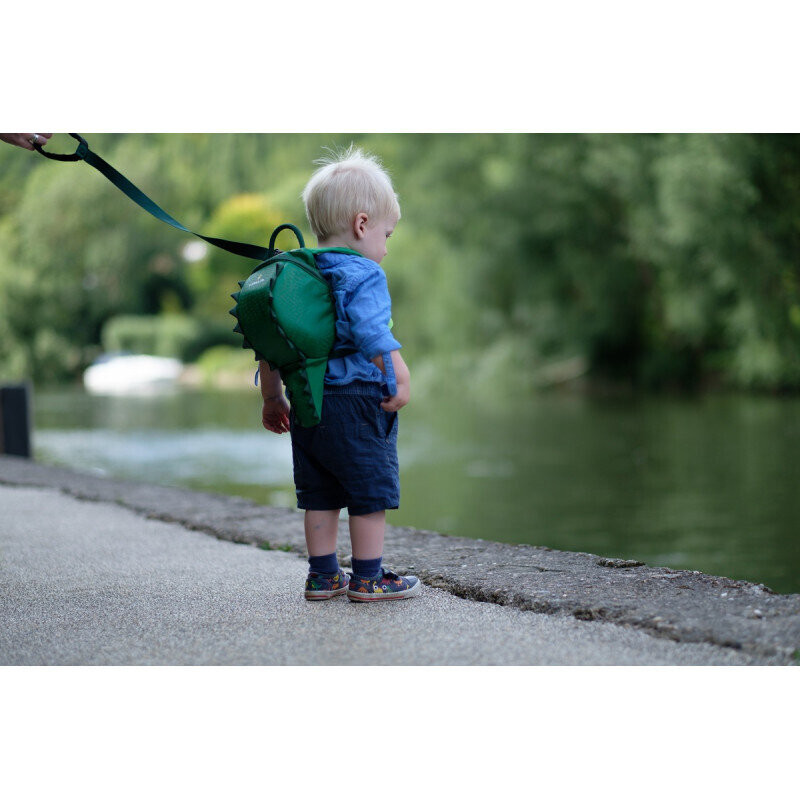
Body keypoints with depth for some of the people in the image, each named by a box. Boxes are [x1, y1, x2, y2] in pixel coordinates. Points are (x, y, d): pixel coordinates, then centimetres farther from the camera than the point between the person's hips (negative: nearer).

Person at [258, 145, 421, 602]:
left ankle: (323, 575, 20)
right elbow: (373, 335, -24)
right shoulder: (363, 275, -11)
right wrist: (401, 380, -22)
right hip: (357, 400, -7)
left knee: (320, 495, 14)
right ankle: (368, 578, 8)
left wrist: (272, 398, 22)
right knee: (371, 493, 3)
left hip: (308, 405, 8)